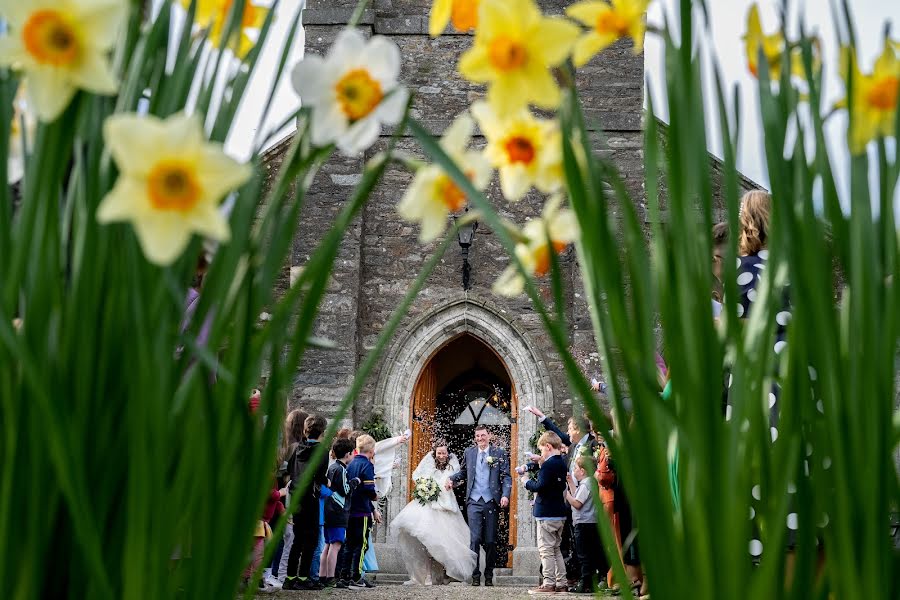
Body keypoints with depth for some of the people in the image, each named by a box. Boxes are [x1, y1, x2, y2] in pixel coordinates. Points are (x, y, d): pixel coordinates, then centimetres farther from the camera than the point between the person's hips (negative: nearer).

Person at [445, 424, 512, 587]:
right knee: (475, 539, -6)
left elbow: (506, 476, 0)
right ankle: (475, 575, 3)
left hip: (492, 502, -1)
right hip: (474, 502, 1)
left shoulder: (499, 453, 3)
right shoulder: (469, 452, 10)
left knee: (490, 541, 5)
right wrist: (452, 479, 0)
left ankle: (489, 575, 17)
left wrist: (505, 495, -12)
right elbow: (463, 472, 19)